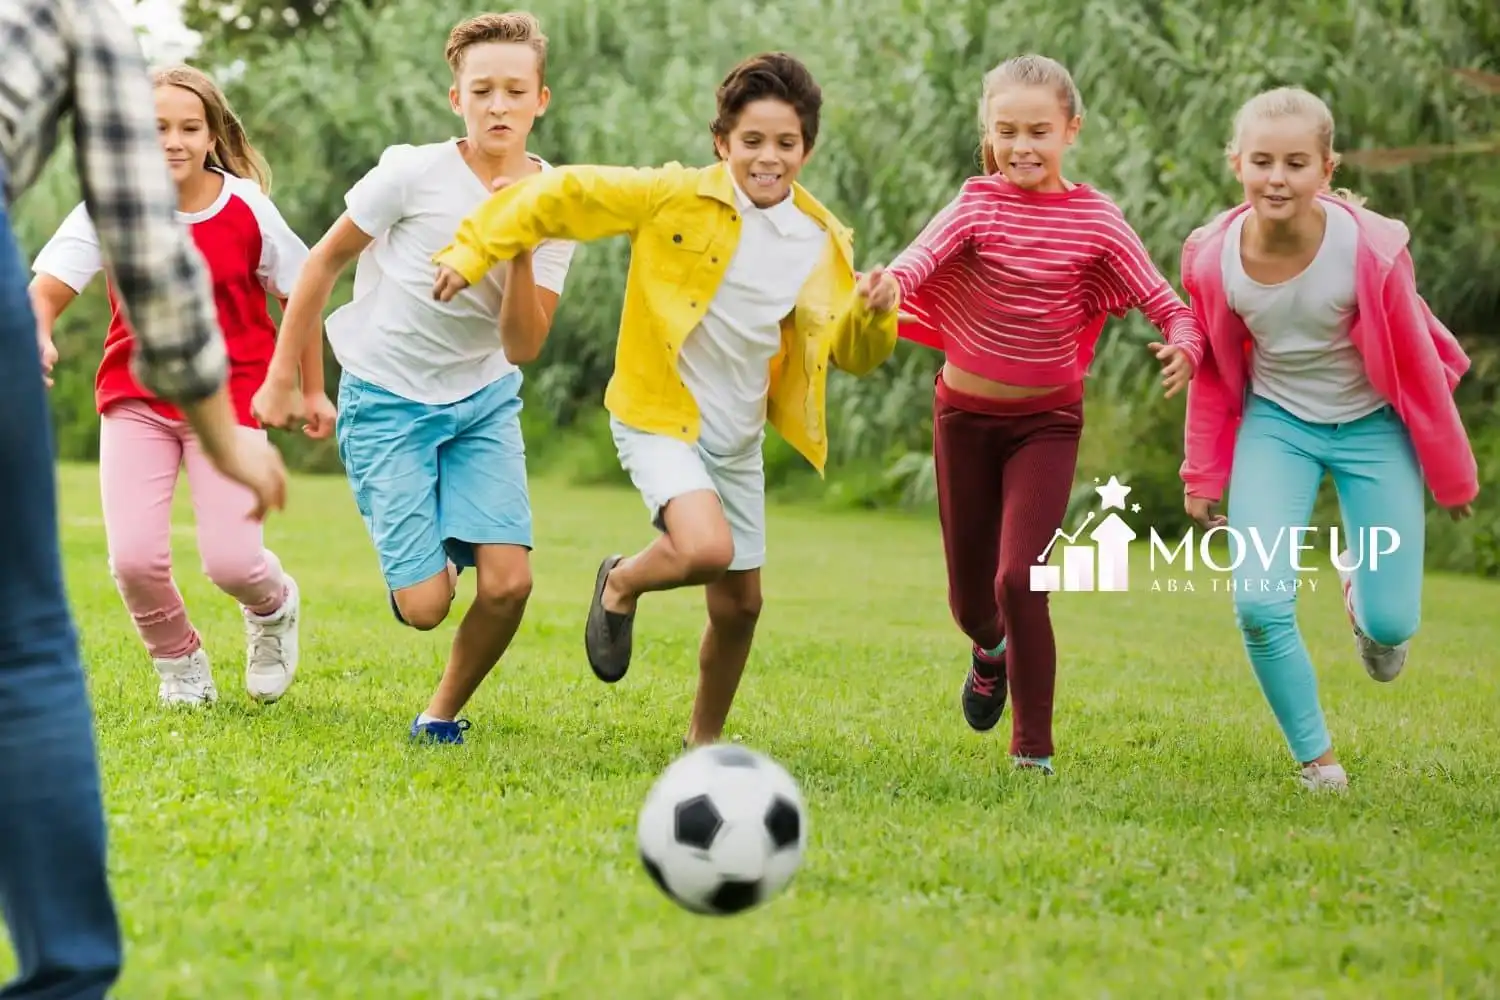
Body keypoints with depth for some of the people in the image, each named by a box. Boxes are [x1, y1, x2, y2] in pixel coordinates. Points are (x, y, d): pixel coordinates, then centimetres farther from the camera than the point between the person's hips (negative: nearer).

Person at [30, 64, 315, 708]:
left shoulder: (247, 208, -8)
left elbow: (300, 296, 5)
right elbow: (45, 291, -14)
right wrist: (37, 338, -36)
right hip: (135, 399, 1)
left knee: (231, 561, -12)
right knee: (134, 558, -13)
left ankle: (273, 606, 28)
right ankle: (179, 663, 19)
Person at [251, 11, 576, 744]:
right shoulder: (414, 175, -15)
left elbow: (522, 346, -11)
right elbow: (324, 261, -2)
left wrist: (521, 248, -25)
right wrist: (281, 380, 0)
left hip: (484, 401, 3)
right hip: (387, 402, -3)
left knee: (508, 581, -16)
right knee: (424, 607, -13)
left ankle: (446, 711, 11)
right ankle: (428, 562, 26)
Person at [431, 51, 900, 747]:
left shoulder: (823, 244, -1)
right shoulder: (675, 197, -15)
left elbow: (853, 355, 9)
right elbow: (563, 194, -12)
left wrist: (876, 314, -13)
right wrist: (474, 251, -17)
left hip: (739, 440, 5)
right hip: (660, 417, -5)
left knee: (739, 604, 10)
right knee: (707, 549, -29)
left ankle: (703, 742, 33)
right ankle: (621, 586, 6)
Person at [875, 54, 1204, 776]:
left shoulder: (1095, 219, -9)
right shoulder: (980, 202, -9)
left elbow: (1168, 306, -9)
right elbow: (918, 260, -27)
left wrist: (1183, 345, -32)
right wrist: (886, 287, -50)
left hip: (1046, 421, -1)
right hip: (965, 415, 2)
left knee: (1019, 580, -18)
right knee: (969, 597, 13)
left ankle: (1034, 750, -3)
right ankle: (992, 650, 51)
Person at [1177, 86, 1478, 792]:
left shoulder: (1370, 250, -26)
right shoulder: (1214, 258, -18)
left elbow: (1416, 365, -12)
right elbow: (1213, 376, 0)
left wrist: (1451, 475, -1)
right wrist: (1204, 477, 7)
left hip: (1371, 426, -1)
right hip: (1277, 423, 1)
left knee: (1390, 624, -2)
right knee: (1260, 604, -16)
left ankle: (1358, 578, 38)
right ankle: (1315, 758, 8)